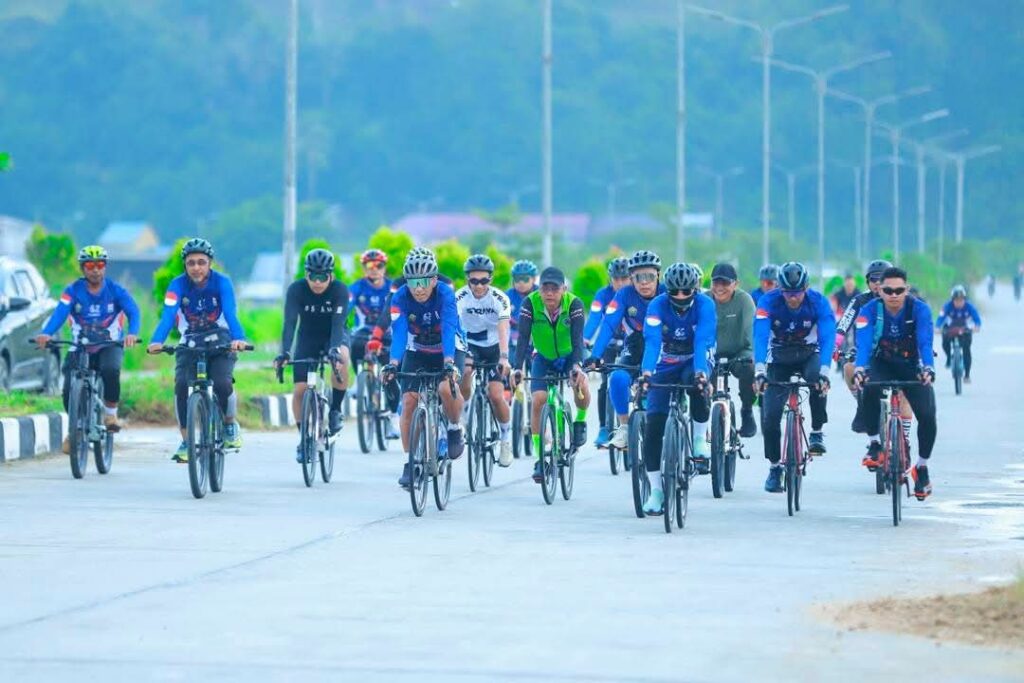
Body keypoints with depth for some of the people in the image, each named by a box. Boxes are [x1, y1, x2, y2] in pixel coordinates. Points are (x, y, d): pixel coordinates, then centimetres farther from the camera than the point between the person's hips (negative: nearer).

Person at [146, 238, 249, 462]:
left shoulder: (222, 282, -16)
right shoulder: (178, 285, -13)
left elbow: (231, 313, -29)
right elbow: (168, 315, -26)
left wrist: (238, 339, -49)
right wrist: (156, 341, -45)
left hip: (220, 343, -1)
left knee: (222, 384, -25)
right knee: (182, 386, -22)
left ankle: (230, 424, 6)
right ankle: (186, 441, -9)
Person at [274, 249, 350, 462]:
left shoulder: (340, 290, -24)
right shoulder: (296, 290, -22)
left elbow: (338, 323, -33)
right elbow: (290, 322, -30)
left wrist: (334, 350, -51)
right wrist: (284, 352, -44)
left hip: (333, 336, -2)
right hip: (308, 338, 2)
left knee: (341, 358, -36)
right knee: (300, 389, -10)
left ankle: (335, 410, -17)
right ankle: (303, 438, 9)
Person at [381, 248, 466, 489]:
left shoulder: (445, 294, -27)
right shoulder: (400, 297, -21)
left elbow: (448, 330, -37)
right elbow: (399, 333, -31)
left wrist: (449, 363, -52)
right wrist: (393, 364, -47)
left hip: (449, 350, -3)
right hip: (417, 352, 3)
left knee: (446, 387, -31)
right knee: (409, 400, -14)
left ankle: (455, 428, -2)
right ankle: (410, 463, -4)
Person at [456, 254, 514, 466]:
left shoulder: (499, 298, -20)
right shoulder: (460, 297, -18)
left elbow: (503, 330, -30)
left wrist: (504, 358, -45)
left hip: (494, 346, -1)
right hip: (471, 345, 1)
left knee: (496, 395, -12)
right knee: (465, 372, -32)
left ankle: (506, 437, 11)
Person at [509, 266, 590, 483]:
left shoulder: (573, 303, -25)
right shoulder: (531, 303, -24)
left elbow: (577, 337, -34)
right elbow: (523, 338, -30)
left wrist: (576, 365, -51)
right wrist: (517, 368, -44)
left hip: (569, 356, -1)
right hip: (543, 358, 1)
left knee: (581, 386, -30)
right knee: (538, 401, -18)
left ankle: (580, 421, 3)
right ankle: (540, 460, -8)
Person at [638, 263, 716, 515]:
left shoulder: (704, 305, -18)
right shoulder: (658, 305, -17)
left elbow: (702, 341, -31)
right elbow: (652, 340, -29)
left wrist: (700, 371, -48)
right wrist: (647, 371, -47)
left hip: (694, 362, -1)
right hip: (666, 366, 1)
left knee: (696, 384, -38)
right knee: (653, 426, -12)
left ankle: (700, 439, -14)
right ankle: (656, 491, -3)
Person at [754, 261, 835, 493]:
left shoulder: (818, 302, -22)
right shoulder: (768, 302, -22)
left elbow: (828, 337, -33)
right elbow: (760, 336, -32)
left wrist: (823, 371, -49)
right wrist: (760, 371, -48)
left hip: (809, 354, -1)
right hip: (779, 359, 1)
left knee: (816, 378, -35)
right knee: (770, 415, -11)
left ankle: (817, 431, -16)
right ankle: (774, 467, 9)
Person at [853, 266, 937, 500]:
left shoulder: (919, 309, -20)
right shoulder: (870, 310, -20)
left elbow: (925, 342, -32)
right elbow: (863, 342, -32)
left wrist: (927, 368, -51)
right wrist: (860, 368, -52)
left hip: (911, 367, 0)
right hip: (882, 365, 0)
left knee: (927, 415, -17)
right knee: (870, 388, -35)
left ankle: (922, 467, 8)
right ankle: (874, 444, -17)